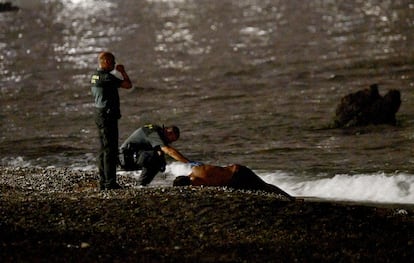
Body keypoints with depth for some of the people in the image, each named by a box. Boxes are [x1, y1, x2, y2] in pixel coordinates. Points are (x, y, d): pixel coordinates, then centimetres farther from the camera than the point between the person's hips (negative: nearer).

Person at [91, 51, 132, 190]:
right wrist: (123, 72, 1)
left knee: (103, 149, 12)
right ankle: (110, 182, -8)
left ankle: (103, 181, 15)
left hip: (99, 114, 10)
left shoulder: (95, 77, 12)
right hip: (108, 115, -10)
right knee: (110, 149, -7)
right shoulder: (107, 77, -17)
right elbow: (128, 85, -15)